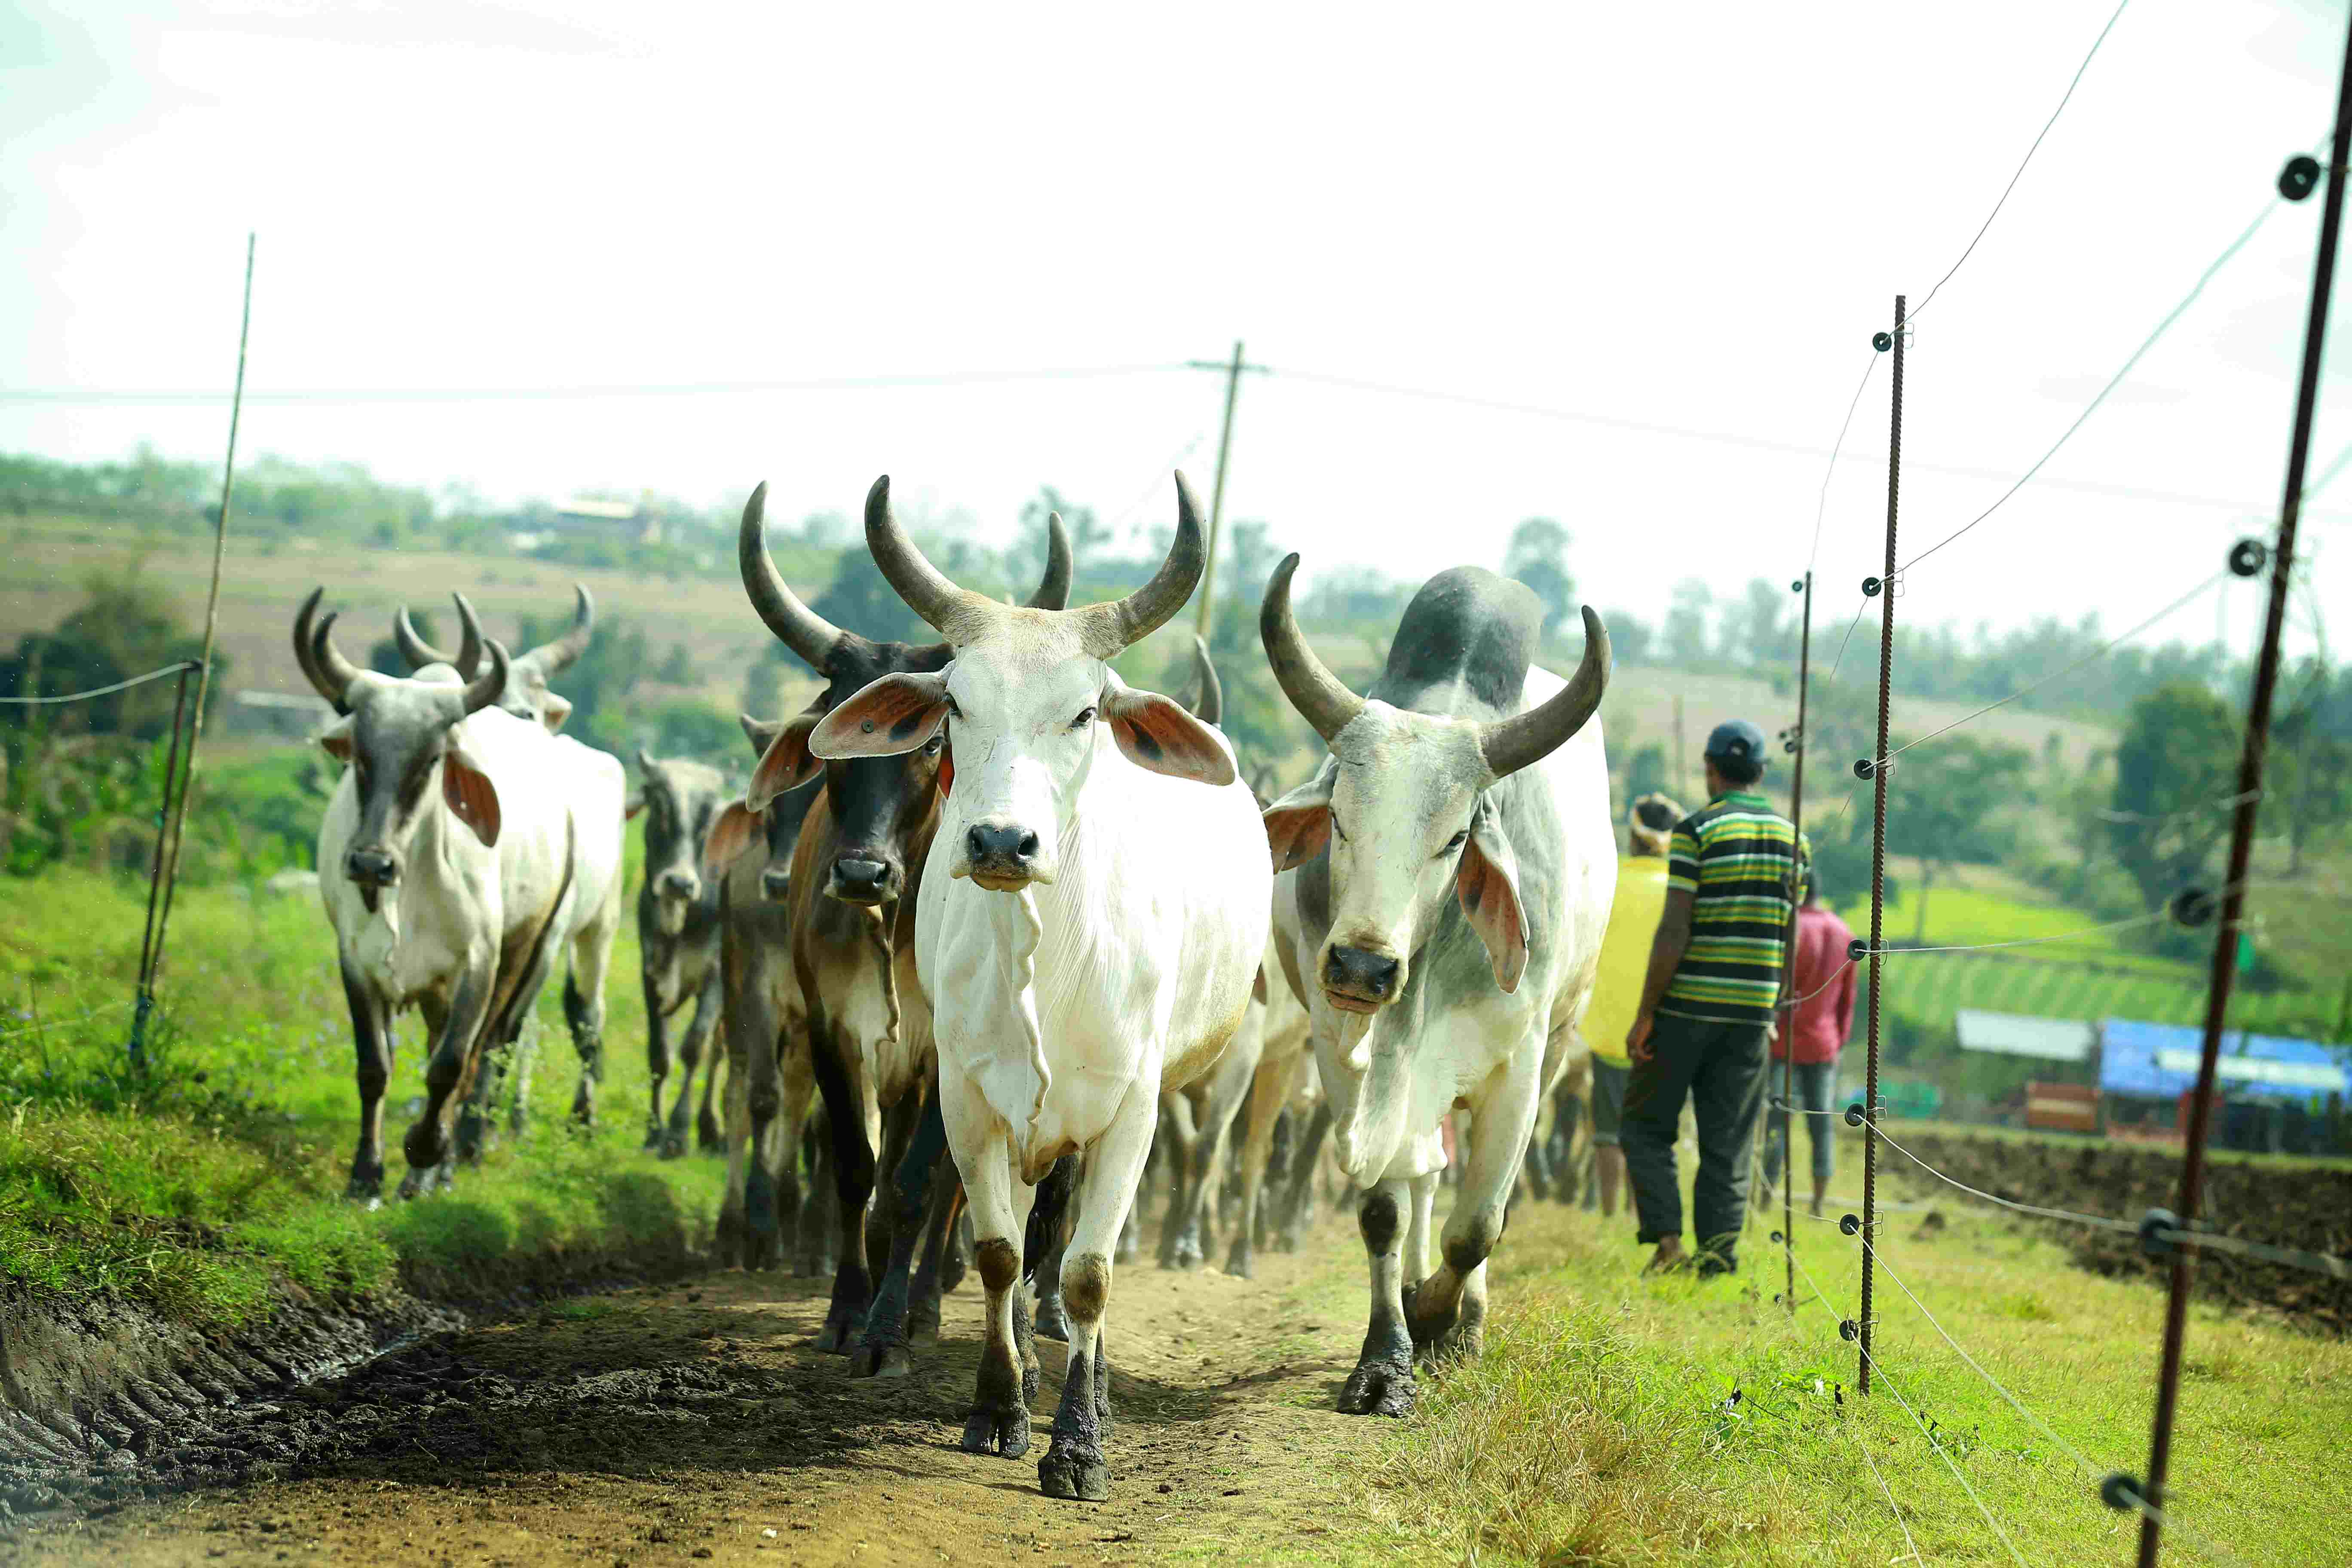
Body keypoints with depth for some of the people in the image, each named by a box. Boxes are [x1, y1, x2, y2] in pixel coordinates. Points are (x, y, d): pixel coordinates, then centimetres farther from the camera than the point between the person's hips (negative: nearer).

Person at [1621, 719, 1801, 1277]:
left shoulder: (1696, 831, -9)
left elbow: (1674, 931, -14)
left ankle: (1666, 1239, -5)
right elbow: (1791, 935, 10)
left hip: (1686, 1007, -4)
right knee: (1728, 1142, 8)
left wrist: (1645, 1014, -10)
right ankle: (1721, 1247, 0)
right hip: (1751, 1011, 4)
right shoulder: (1790, 835, 7)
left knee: (1647, 1127, 8)